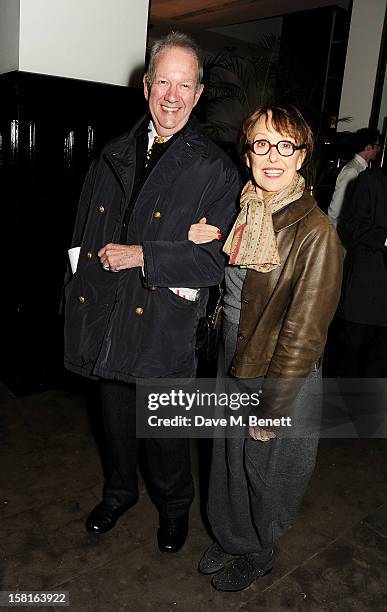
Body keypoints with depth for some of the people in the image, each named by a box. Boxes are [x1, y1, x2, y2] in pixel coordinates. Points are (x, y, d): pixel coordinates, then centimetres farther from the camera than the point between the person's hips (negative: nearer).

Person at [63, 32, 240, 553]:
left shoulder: (214, 169, -8)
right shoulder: (112, 157, 7)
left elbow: (215, 259, -12)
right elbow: (83, 238, 10)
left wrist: (142, 256, -19)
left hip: (165, 330, -4)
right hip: (106, 323, 4)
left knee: (167, 433, 14)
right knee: (116, 423, 23)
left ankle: (174, 509, 43)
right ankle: (120, 491, 51)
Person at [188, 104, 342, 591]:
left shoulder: (315, 232, -22)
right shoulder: (241, 212, 0)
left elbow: (302, 332, -20)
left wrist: (271, 412, -15)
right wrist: (202, 245, -8)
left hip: (281, 378, -6)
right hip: (233, 361, 6)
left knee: (263, 470, 17)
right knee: (229, 459, 23)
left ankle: (257, 555, 47)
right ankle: (231, 540, 51)